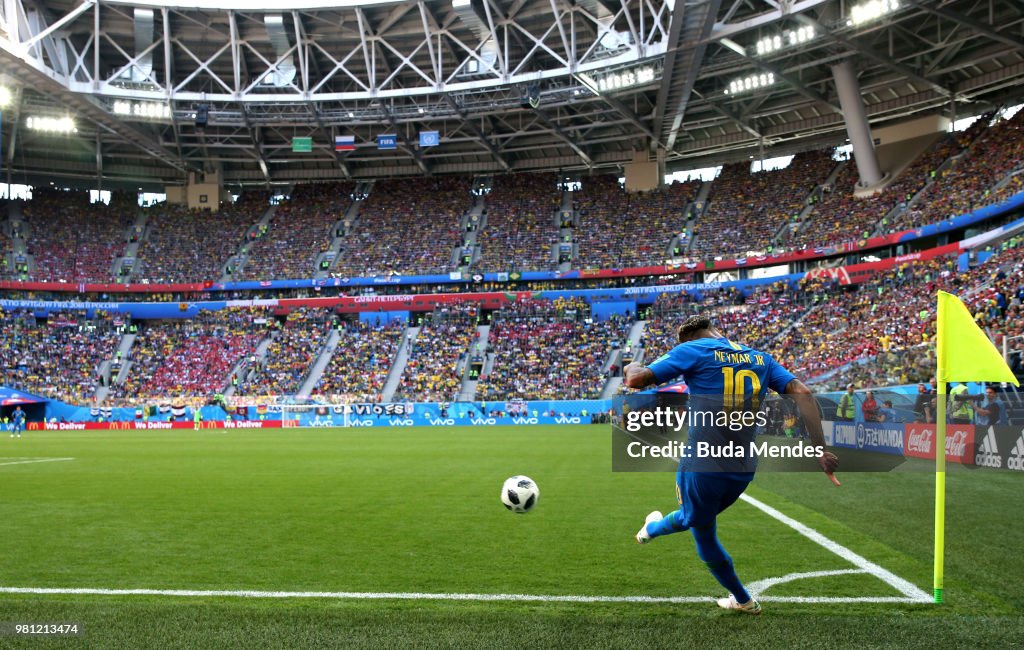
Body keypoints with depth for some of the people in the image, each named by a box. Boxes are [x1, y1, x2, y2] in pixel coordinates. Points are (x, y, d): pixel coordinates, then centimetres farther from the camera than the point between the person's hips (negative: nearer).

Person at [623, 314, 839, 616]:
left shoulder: (692, 350, -8)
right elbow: (802, 393, -2)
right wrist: (820, 449, -4)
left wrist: (631, 367, 10)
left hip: (703, 464, -6)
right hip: (744, 469, 6)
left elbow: (636, 379, -14)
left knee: (704, 535, 20)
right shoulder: (760, 358, 8)